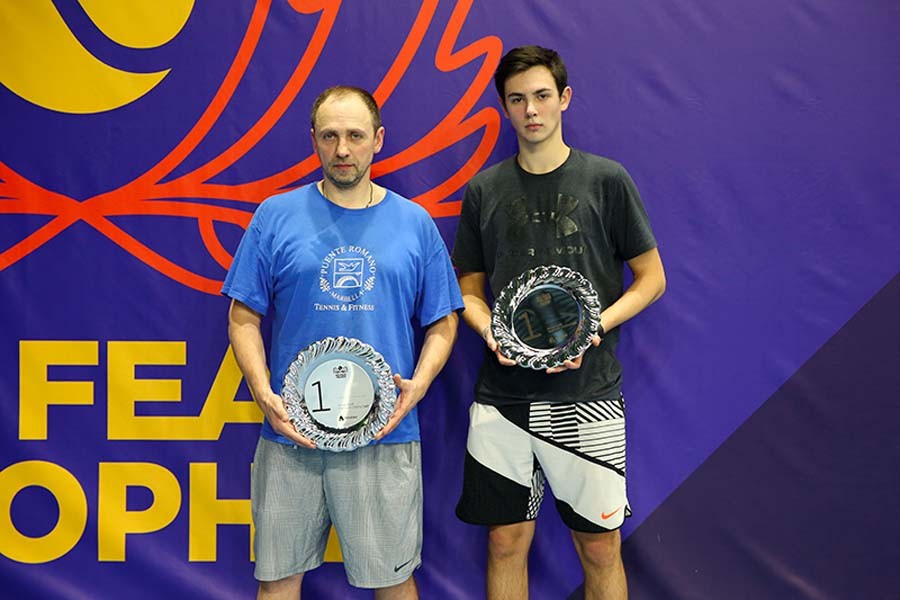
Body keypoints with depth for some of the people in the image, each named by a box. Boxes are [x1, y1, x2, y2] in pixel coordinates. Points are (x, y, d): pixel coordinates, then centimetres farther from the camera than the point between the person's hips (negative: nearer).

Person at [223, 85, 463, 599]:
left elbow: (442, 323, 8)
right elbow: (244, 318, 3)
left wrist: (418, 384, -9)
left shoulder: (415, 223, 5)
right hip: (291, 432, 0)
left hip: (386, 437, 0)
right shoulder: (276, 216, 2)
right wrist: (265, 395, -11)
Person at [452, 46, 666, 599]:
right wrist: (489, 330, -8)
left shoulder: (607, 180, 0)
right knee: (506, 542, 10)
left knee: (600, 546, 6)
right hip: (501, 397, 2)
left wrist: (593, 327, -13)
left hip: (586, 395, -2)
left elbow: (651, 278, 3)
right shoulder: (484, 191, 8)